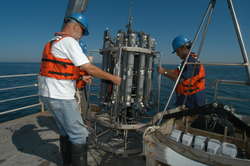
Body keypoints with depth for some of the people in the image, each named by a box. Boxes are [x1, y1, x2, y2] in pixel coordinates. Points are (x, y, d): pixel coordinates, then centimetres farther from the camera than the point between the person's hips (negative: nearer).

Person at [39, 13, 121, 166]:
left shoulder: (54, 42, 18)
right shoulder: (69, 41, -13)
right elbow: (90, 68, -18)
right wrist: (113, 78, -8)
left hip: (48, 94, 11)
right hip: (60, 96, -11)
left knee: (65, 131, 22)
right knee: (79, 135, -1)